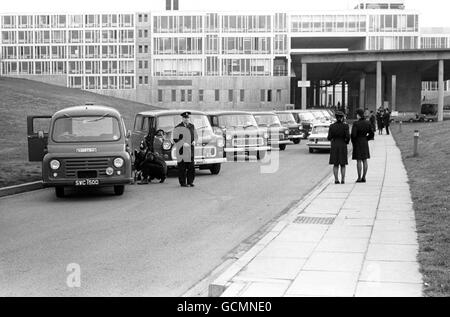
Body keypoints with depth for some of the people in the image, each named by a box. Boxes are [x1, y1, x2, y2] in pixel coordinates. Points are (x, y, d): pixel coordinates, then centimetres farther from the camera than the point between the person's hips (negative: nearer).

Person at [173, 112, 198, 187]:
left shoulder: (192, 126, 14)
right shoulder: (177, 128, -2)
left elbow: (196, 136, 19)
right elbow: (175, 139, -4)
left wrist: (194, 141, -2)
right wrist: (183, 143, -16)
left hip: (190, 150, 4)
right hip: (182, 151, -4)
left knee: (191, 166, 2)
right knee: (182, 167, -2)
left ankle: (190, 181, 13)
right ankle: (183, 183, 5)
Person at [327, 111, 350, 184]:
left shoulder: (332, 126, -4)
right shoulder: (345, 126, -7)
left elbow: (329, 138, -3)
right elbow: (348, 137, -12)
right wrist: (346, 142, 9)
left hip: (334, 146, 1)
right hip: (343, 146, -1)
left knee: (335, 164, 7)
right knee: (343, 164, 8)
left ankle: (336, 180, 2)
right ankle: (343, 180, 4)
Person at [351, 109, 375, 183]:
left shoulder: (356, 124, -15)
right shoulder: (367, 123, 2)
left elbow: (353, 135, -18)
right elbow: (371, 134, 5)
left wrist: (353, 143, -2)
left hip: (357, 143, -5)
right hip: (365, 143, 5)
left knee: (358, 161, -2)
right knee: (365, 160, 9)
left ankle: (359, 178, 0)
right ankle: (364, 177, 11)